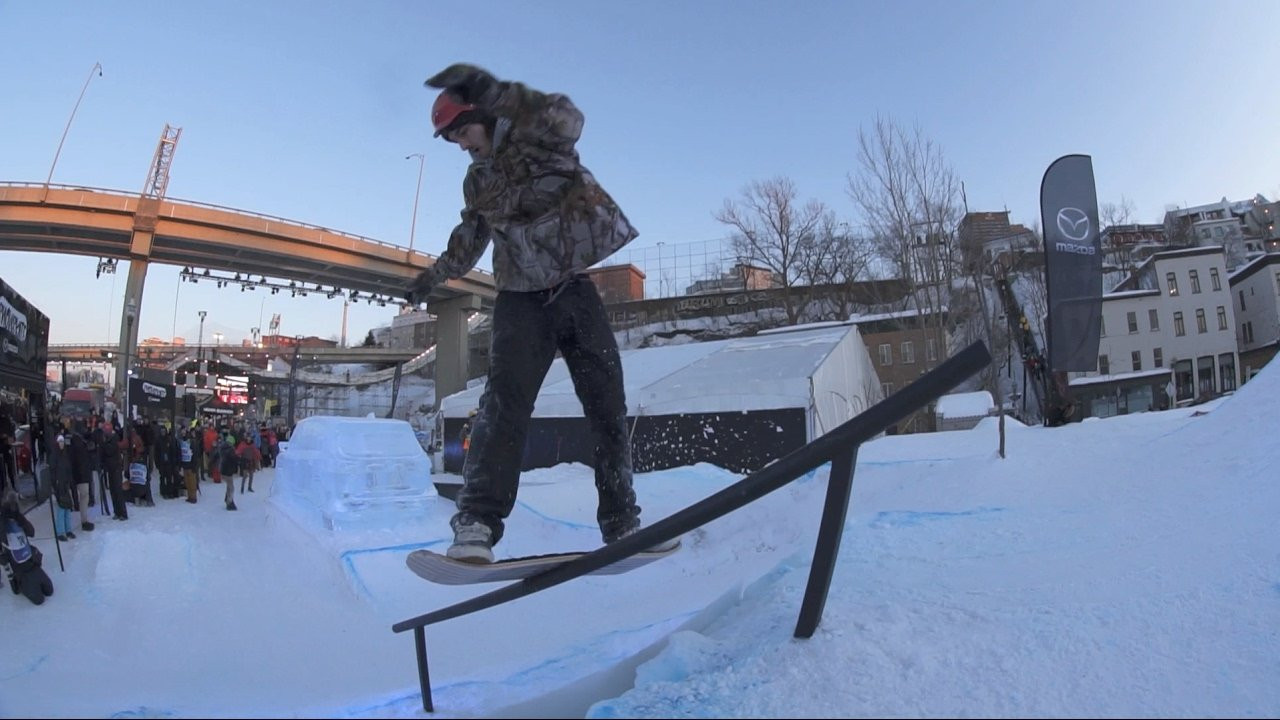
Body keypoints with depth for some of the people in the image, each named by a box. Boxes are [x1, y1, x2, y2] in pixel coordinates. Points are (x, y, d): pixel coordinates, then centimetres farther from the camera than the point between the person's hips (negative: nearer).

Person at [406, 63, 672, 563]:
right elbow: (468, 240, 31)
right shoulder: (478, 182, 16)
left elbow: (567, 120, -23)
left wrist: (493, 90, -32)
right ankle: (476, 524, -21)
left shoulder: (544, 142, 1)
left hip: (577, 291, -2)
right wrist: (434, 277, 37)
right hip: (522, 300, 3)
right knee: (505, 401, -19)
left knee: (608, 408, -1)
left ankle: (622, 522, 10)